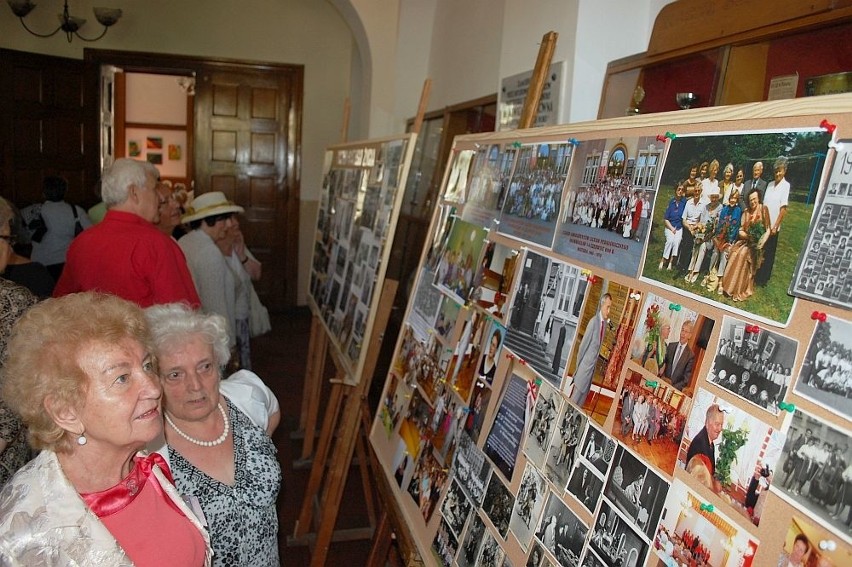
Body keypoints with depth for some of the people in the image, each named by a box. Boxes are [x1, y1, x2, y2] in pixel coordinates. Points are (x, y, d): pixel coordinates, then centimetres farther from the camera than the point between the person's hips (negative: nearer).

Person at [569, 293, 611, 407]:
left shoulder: (605, 322, 0)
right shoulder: (593, 322, -21)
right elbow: (583, 345, -14)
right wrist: (578, 365, -5)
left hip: (594, 366, 6)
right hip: (586, 364, -6)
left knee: (582, 399, 14)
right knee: (576, 396, 2)